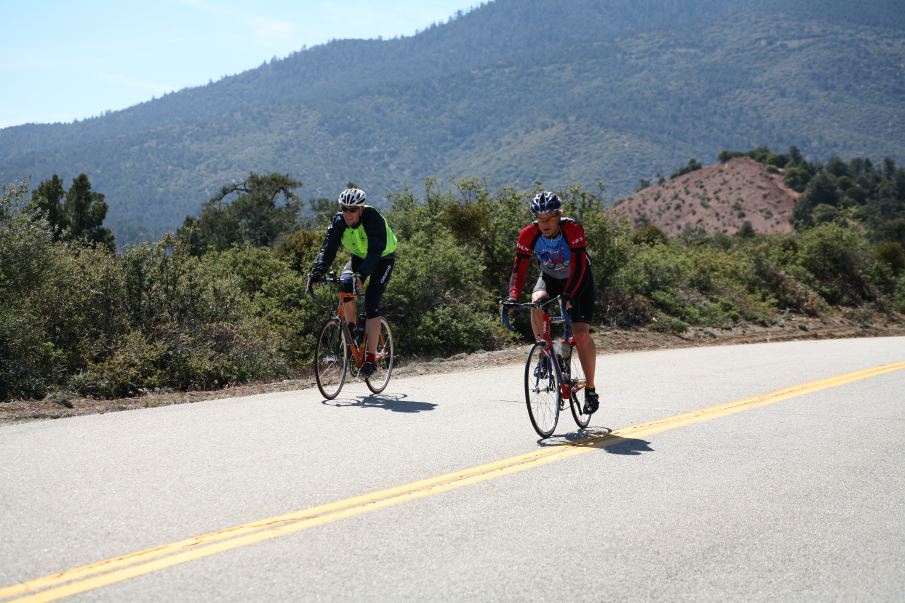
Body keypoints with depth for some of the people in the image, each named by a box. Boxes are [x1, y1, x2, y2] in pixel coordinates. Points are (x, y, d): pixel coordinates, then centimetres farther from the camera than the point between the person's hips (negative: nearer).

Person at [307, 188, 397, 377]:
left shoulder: (373, 218, -32)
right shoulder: (339, 221, -18)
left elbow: (375, 251, -40)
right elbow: (328, 249, -23)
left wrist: (361, 275, -55)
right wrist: (316, 273, -39)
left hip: (383, 258, -4)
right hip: (359, 257, 4)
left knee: (371, 305, -19)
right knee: (344, 283, -28)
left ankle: (371, 358, -17)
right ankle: (352, 329, -7)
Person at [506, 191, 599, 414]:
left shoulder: (573, 230, -31)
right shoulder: (528, 234, -22)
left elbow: (578, 267, -36)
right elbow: (519, 268, -23)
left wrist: (568, 296, -48)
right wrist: (513, 297, -38)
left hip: (578, 280, -3)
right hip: (549, 278, 3)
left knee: (581, 334, -15)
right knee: (537, 303, -32)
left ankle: (590, 390, -2)